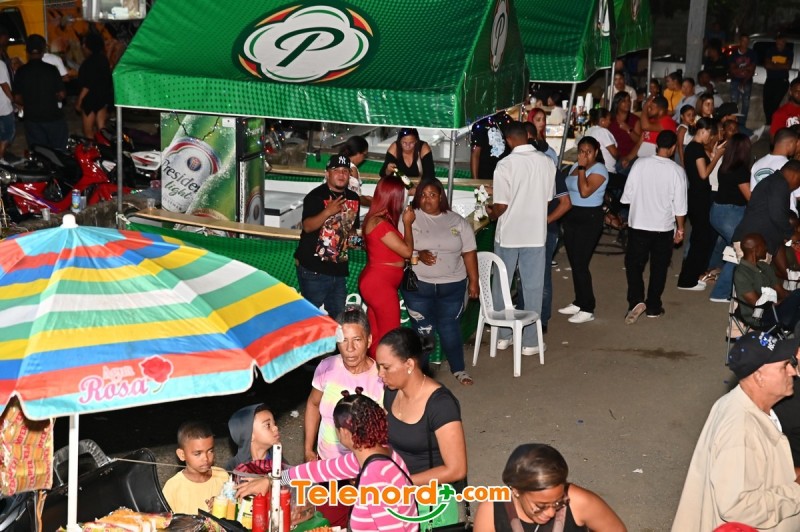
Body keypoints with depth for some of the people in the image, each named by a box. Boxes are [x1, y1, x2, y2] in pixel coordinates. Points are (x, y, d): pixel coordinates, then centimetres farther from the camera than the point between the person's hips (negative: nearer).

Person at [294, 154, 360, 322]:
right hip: (314, 270, -6)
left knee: (338, 317, 13)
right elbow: (307, 226, -22)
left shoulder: (353, 198, 11)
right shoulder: (316, 196, -10)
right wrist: (328, 211, -34)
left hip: (339, 269, 6)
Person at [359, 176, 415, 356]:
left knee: (376, 335, 14)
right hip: (380, 283, -10)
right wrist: (407, 223, -6)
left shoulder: (376, 219, 10)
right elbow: (407, 251, -17)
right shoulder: (380, 223, -20)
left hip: (378, 282, 10)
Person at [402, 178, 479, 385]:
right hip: (418, 283, -1)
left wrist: (473, 281, 3)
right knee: (422, 328, 2)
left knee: (449, 326, 7)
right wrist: (418, 254, -24)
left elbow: (469, 253, 6)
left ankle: (458, 369, 18)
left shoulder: (457, 221, 5)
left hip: (452, 284, 2)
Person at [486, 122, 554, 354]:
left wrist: (491, 214, 7)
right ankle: (530, 342, 11)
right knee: (533, 288, 8)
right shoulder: (547, 163, -3)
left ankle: (502, 336, 22)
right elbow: (548, 198, 5)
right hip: (536, 233, 2)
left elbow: (501, 206, -14)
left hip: (508, 233, -2)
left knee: (501, 285, 14)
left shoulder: (505, 165, -14)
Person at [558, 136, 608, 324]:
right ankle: (579, 303, 23)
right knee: (574, 263, 11)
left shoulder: (599, 169, -11)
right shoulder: (575, 167, 12)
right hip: (571, 217, 8)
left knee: (580, 264, -9)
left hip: (589, 219, -8)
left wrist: (582, 167, -20)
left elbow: (585, 191, -25)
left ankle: (588, 309, -2)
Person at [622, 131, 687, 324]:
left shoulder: (640, 164, -8)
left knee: (634, 264, 9)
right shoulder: (677, 171, -10)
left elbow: (628, 194, -3)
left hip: (638, 224, 0)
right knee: (659, 268, 13)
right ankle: (653, 307, 19)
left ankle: (636, 300, -10)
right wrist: (680, 229, 6)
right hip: (664, 227, 0)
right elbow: (679, 205, -6)